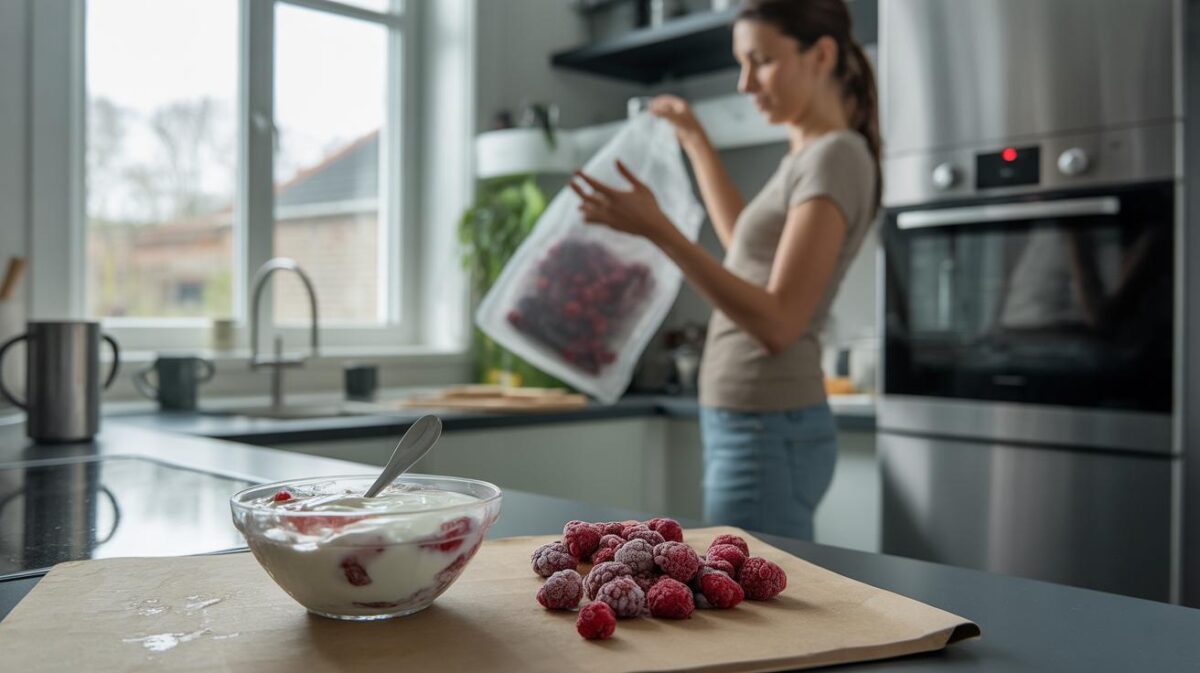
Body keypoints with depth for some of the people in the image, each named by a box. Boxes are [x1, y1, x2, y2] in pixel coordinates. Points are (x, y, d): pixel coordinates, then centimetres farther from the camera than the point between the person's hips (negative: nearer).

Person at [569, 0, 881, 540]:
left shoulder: (837, 156, -13)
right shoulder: (807, 155, 15)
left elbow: (777, 323, -22)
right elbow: (750, 243, 35)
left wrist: (658, 231, -27)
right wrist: (695, 143, 37)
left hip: (766, 433, -9)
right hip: (741, 426, 9)